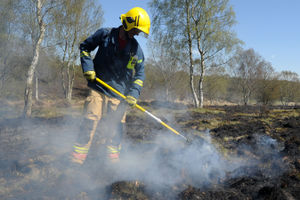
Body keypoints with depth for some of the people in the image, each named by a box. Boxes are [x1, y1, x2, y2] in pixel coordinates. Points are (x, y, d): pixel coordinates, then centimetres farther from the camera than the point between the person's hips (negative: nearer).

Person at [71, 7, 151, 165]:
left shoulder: (136, 49, 2)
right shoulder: (104, 34, -4)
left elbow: (139, 74, 6)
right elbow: (84, 47, 8)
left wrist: (134, 93, -8)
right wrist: (87, 67, -6)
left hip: (118, 93, 3)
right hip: (98, 88, -2)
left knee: (116, 127, 6)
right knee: (90, 121, -9)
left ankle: (113, 159, 23)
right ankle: (76, 159, 0)